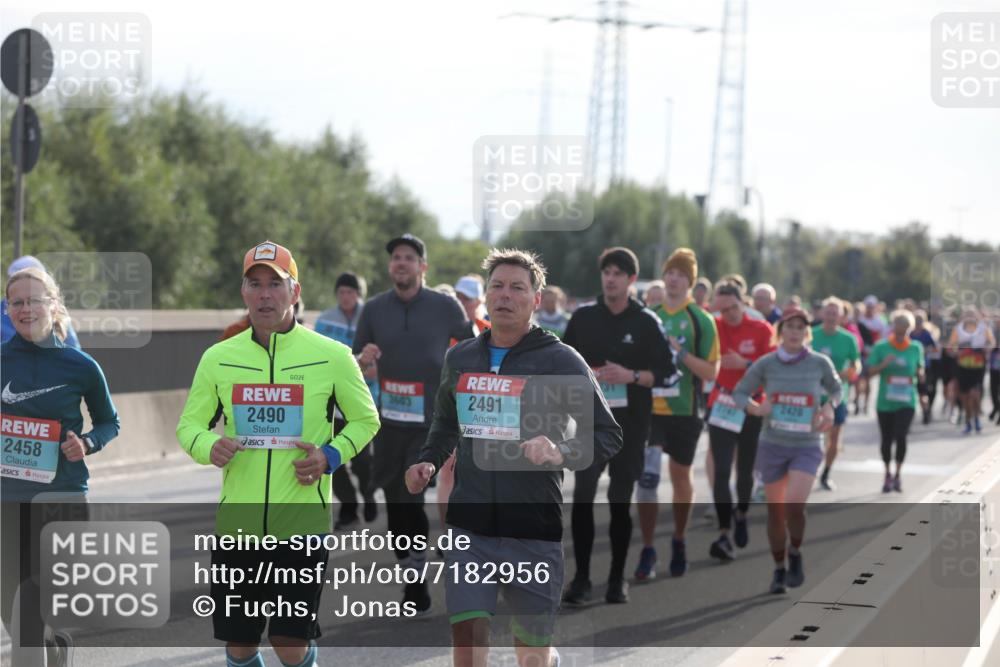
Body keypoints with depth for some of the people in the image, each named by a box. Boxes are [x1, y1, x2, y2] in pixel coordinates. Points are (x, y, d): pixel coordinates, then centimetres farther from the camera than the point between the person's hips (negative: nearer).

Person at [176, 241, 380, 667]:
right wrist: (209, 448, -12)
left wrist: (331, 457, -8)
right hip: (236, 523, 2)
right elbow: (189, 425, 12)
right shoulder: (218, 358, 5)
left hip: (303, 522, -2)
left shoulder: (332, 356, -1)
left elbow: (365, 420, 10)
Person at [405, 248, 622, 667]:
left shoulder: (560, 361, -4)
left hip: (534, 528, -3)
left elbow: (608, 436, -5)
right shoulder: (460, 358, 10)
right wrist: (428, 462, 8)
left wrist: (561, 452, -24)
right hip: (469, 526, 3)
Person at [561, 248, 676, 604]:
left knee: (621, 500, 5)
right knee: (583, 495, -10)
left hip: (631, 423, -1)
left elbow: (666, 371, -1)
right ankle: (581, 577, -7)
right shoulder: (583, 317, 7)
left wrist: (632, 376, -16)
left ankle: (617, 578, 14)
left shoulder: (646, 322, 1)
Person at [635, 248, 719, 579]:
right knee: (646, 476, -10)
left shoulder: (701, 321, -3)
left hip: (684, 411, -2)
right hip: (649, 408, 2)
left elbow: (711, 372, -9)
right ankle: (647, 551, -4)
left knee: (681, 476, 11)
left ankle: (679, 542, 31)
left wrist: (680, 353, -21)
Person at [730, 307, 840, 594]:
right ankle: (779, 569, 27)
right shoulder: (765, 364, -4)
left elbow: (836, 388, 15)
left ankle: (795, 553, 8)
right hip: (773, 444, 1)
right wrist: (754, 408, -17)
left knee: (794, 504, -21)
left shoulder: (820, 363, -3)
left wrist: (830, 406, -6)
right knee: (775, 511, 6)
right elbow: (739, 393, 4)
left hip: (807, 446, -1)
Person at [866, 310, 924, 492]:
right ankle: (887, 475, 29)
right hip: (885, 402, 0)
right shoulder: (881, 347, -2)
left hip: (906, 402, 0)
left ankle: (898, 474, 4)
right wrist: (883, 364, -20)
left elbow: (920, 367, 18)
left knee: (900, 437, -15)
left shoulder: (916, 348, 3)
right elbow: (870, 372, -1)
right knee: (887, 439, 9)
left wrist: (920, 374, -5)